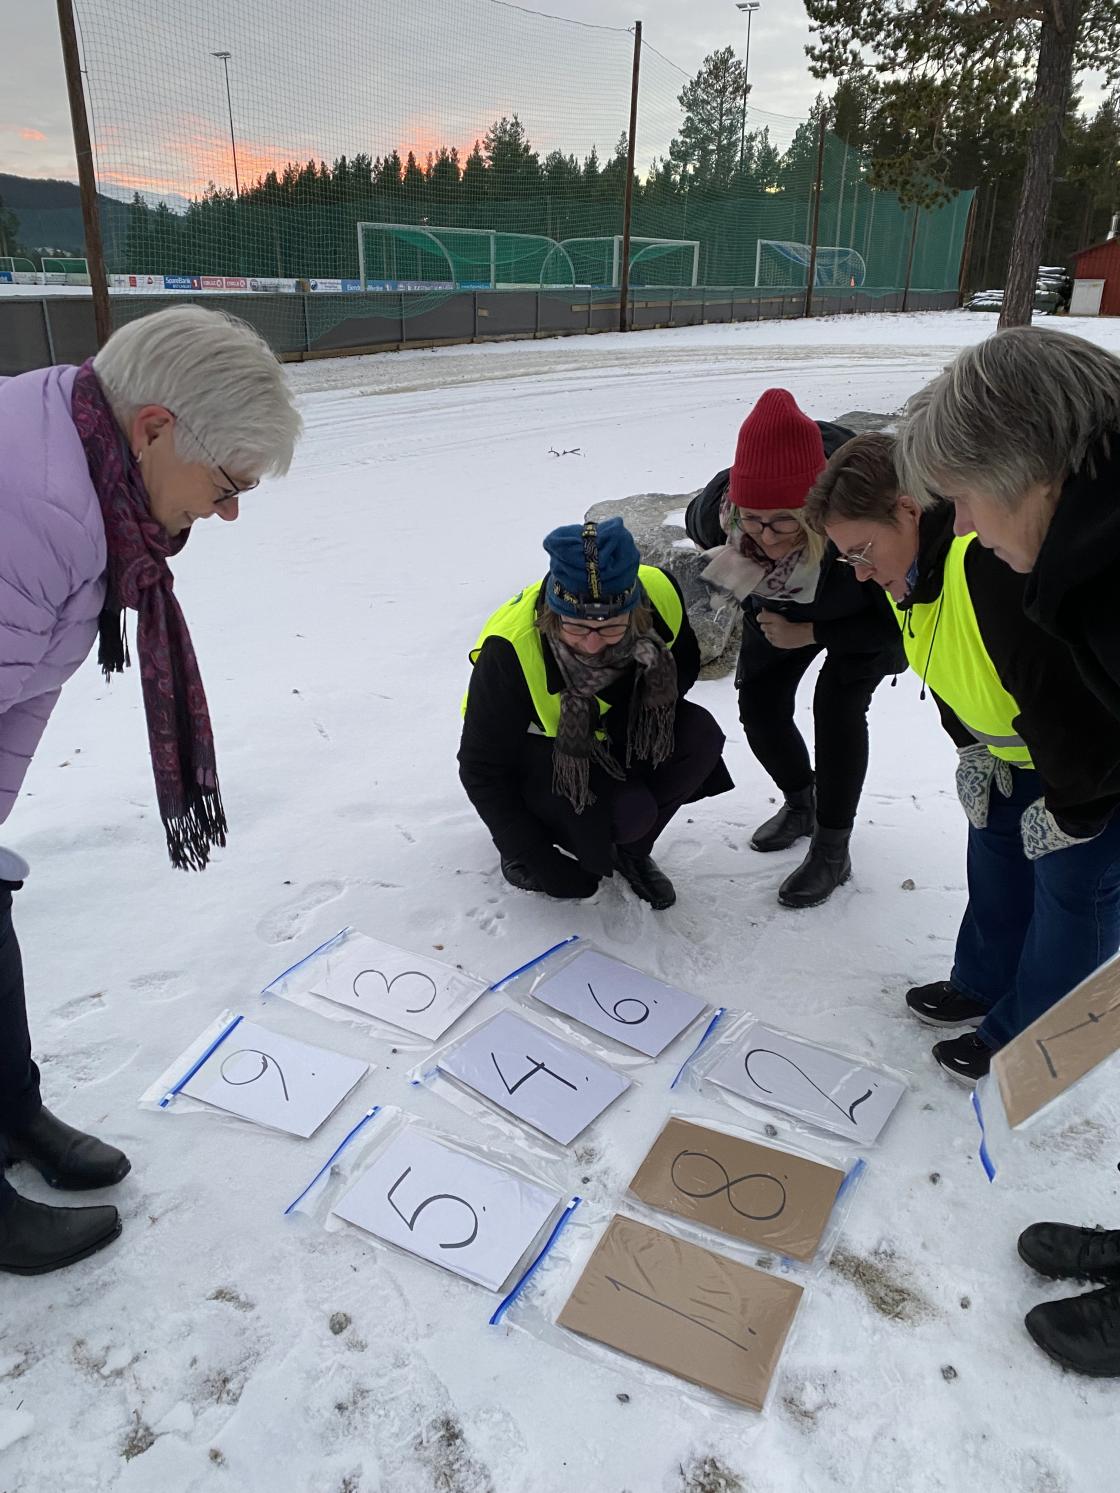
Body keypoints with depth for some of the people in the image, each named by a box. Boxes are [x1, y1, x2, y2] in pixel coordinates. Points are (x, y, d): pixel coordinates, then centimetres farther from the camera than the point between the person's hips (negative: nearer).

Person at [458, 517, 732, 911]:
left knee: (700, 737, -21)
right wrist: (539, 862, -21)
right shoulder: (509, 652, -35)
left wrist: (634, 714, -20)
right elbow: (481, 768, -22)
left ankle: (632, 851, 2)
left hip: (610, 731, 5)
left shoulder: (659, 595, -25)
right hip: (533, 746, -5)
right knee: (627, 812, -28)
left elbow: (684, 666, -1)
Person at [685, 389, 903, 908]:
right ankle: (801, 803, 29)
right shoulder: (718, 509, -35)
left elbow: (897, 619, -28)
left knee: (837, 704, -22)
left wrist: (809, 634, -30)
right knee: (759, 704, -1)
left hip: (867, 616, -4)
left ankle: (832, 851, -5)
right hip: (783, 609, 4)